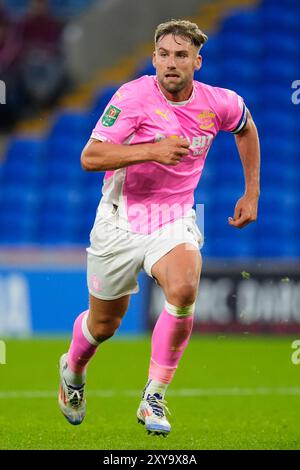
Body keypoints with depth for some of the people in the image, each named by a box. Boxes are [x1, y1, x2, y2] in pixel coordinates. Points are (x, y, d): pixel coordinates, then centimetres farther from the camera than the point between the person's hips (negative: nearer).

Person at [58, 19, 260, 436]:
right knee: (103, 323, 10)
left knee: (183, 289, -30)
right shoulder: (134, 96, -17)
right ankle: (73, 371, 48)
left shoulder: (219, 103, -5)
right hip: (121, 221, -1)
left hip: (175, 221, 2)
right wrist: (152, 150, -35)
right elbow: (90, 157, -24)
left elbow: (246, 129, 20)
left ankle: (153, 400, -18)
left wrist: (252, 193, 16)